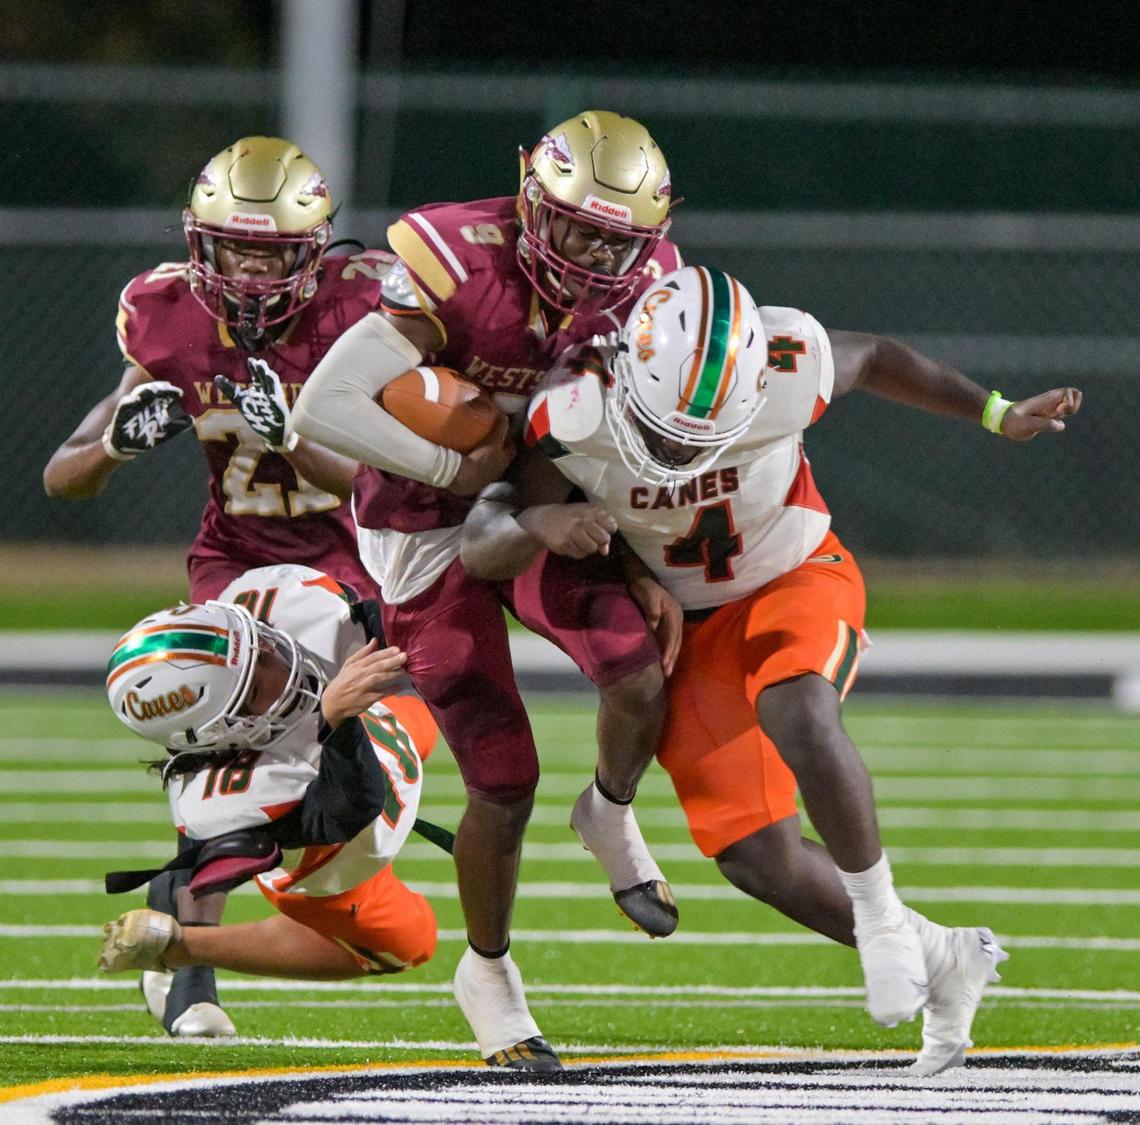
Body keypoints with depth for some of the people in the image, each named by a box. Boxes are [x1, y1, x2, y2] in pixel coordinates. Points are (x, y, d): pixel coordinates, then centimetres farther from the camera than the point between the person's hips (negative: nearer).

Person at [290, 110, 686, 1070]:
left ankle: (612, 816, 11)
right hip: (429, 535, -4)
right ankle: (488, 974, 22)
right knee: (504, 786, -4)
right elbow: (322, 410, -33)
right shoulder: (459, 269, -29)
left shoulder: (648, 284, -11)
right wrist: (454, 468, -29)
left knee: (639, 678, -23)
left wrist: (650, 566, -8)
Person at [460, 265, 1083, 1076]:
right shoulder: (579, 416, -29)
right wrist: (537, 525, -46)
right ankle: (940, 962, 17)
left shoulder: (784, 370, -28)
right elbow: (479, 554, -24)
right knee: (755, 856, -4)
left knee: (796, 715, -36)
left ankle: (881, 915, -14)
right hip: (688, 622, 2)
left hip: (796, 578, -2)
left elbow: (872, 359, -4)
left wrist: (996, 415, 4)